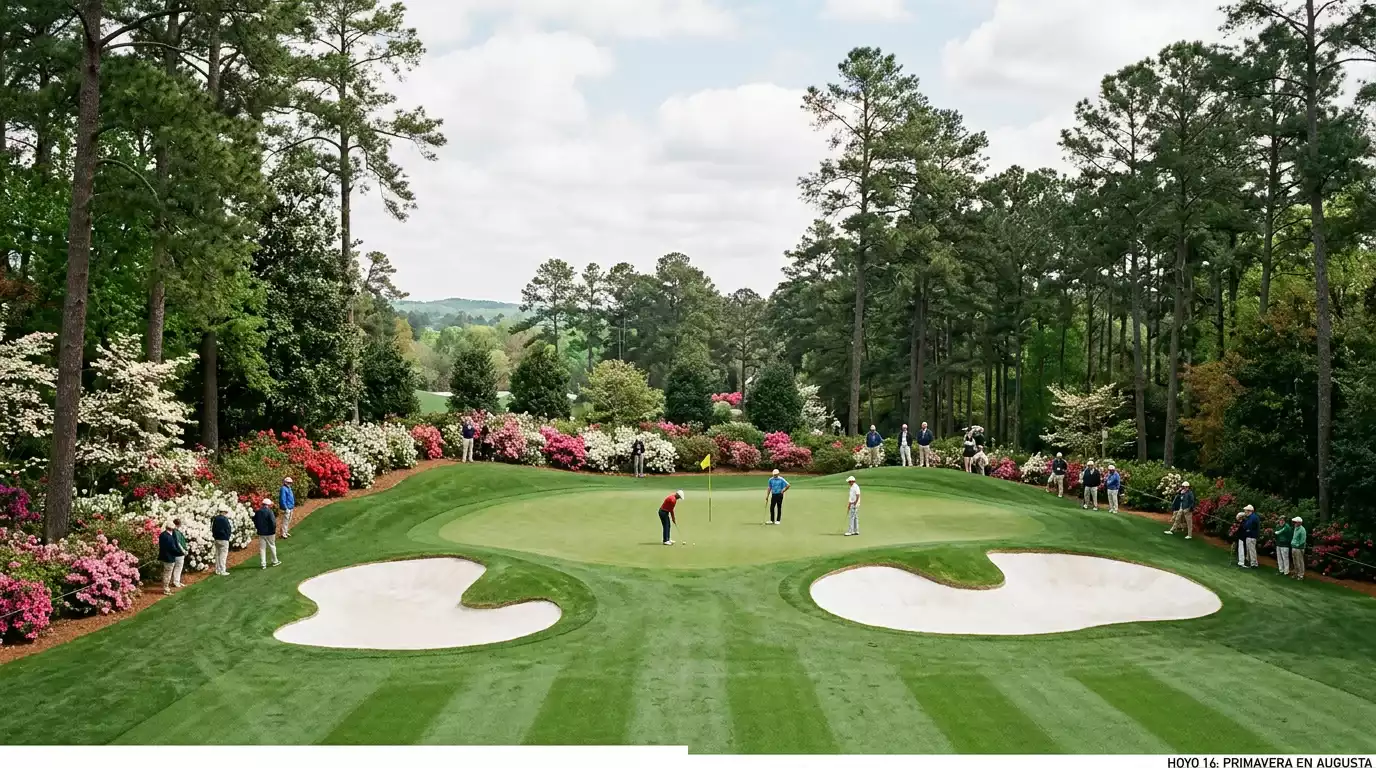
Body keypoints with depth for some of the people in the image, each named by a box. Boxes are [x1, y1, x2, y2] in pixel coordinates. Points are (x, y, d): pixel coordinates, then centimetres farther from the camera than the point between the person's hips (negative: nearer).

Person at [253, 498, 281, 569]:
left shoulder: (257, 512, 2)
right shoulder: (269, 511, -16)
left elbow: (255, 521, 8)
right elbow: (273, 522, -20)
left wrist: (258, 528, 16)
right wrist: (274, 529, -6)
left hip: (261, 533, 5)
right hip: (269, 532, -5)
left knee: (262, 548, 9)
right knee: (272, 546, 11)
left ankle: (263, 564, 10)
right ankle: (275, 561, 21)